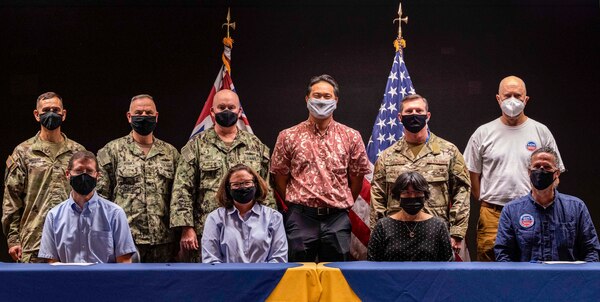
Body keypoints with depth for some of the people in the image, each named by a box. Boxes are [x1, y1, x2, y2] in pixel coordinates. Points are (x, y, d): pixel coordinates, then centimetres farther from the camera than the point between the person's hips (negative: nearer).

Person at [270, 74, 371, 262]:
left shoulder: (351, 137, 6)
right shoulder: (288, 137, 4)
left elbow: (357, 178, 12)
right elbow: (280, 179, 8)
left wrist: (342, 204, 11)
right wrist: (297, 205, 9)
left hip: (337, 219, 1)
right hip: (300, 218, -1)